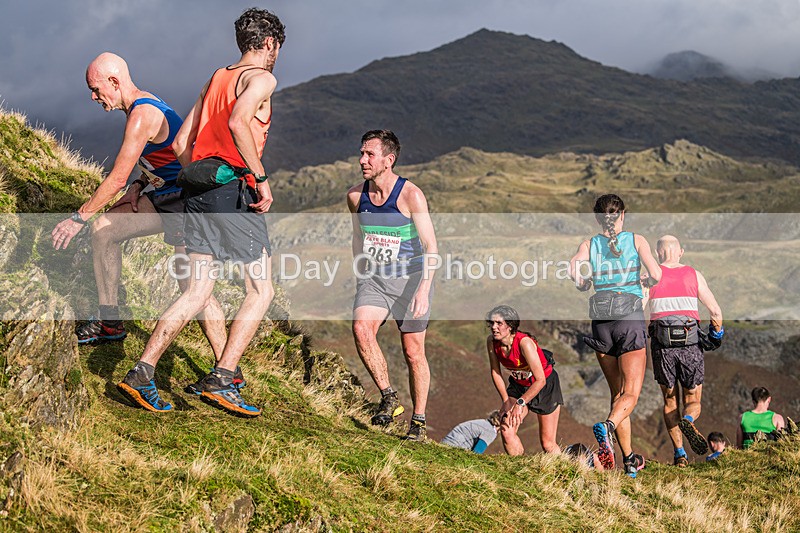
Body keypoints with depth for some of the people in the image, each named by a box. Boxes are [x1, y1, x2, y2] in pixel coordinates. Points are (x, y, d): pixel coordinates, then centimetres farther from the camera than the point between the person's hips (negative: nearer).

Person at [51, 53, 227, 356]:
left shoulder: (142, 115, -22)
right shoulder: (143, 102, 10)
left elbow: (117, 178, -21)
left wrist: (78, 218, -12)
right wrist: (139, 186, 6)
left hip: (190, 202, -11)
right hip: (167, 196, 11)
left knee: (191, 288, -15)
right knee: (103, 230, 10)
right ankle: (110, 324, 17)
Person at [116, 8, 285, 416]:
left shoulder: (216, 78, 21)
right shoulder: (261, 78, -2)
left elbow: (180, 145, 20)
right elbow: (238, 123, -23)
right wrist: (260, 178, -18)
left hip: (198, 191, 7)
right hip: (234, 190, -7)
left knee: (196, 293, 8)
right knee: (261, 291, 3)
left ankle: (141, 374, 0)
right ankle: (219, 381, -3)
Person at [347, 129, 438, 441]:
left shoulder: (410, 195, -16)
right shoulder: (355, 196, -2)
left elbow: (431, 247, -16)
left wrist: (424, 289, -27)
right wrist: (361, 279, 18)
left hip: (410, 278, -3)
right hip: (374, 278, 3)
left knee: (413, 353, 2)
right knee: (361, 328, -24)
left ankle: (419, 421, 18)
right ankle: (389, 399, -9)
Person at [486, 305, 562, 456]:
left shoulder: (524, 343, -33)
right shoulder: (491, 341, -16)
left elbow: (540, 380, -31)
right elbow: (495, 371, -2)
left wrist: (520, 403, -31)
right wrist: (505, 400, -7)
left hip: (545, 386, -5)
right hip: (519, 385, 5)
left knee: (547, 443, 1)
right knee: (506, 431, -15)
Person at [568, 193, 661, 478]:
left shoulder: (589, 244, 8)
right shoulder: (636, 240, 5)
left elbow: (574, 268, -11)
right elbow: (656, 275, -7)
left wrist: (583, 285, 9)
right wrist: (647, 281, 15)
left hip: (601, 321, 3)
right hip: (631, 317, -3)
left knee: (617, 393, 13)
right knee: (631, 393, -4)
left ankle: (630, 458, 12)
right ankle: (607, 426, -35)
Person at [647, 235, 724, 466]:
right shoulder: (694, 275, 8)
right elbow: (716, 311, 5)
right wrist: (717, 333, 23)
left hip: (662, 344, 0)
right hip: (690, 343, 0)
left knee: (669, 400, 14)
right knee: (693, 401, 12)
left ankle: (679, 454, 2)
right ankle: (688, 421, -23)